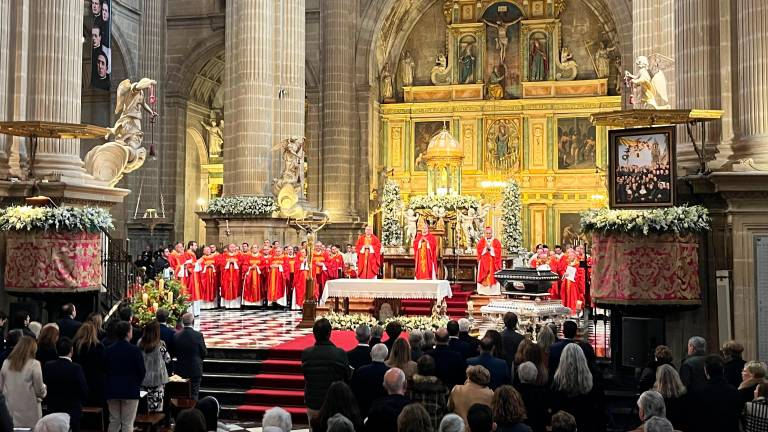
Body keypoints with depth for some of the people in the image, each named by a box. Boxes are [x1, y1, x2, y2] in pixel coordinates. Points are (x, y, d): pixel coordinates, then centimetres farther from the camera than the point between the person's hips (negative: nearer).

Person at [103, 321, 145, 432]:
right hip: (130, 390, -4)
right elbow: (142, 371, -9)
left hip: (112, 390, 4)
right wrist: (137, 384, 10)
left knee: (114, 422, 14)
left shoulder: (108, 350, 0)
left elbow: (105, 369, 7)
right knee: (128, 423, 1)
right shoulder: (134, 350, -13)